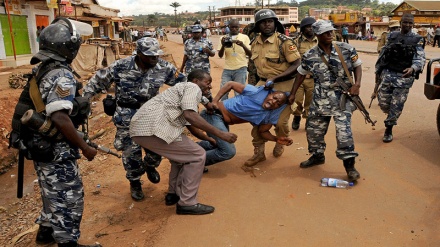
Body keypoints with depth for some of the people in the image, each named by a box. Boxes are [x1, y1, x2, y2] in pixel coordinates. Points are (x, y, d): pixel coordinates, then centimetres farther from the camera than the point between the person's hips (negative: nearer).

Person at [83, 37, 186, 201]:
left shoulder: (163, 67, -11)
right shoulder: (122, 66, -17)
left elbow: (183, 82, 1)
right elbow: (98, 81, -5)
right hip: (127, 115, -2)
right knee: (131, 151, -2)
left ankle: (150, 166, 40)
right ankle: (134, 182, 25)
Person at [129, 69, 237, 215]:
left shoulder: (184, 90, 32)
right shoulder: (193, 88, 2)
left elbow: (191, 126, 40)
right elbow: (190, 115, -17)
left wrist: (211, 140, 49)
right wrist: (220, 134, -16)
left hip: (140, 128, 10)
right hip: (153, 128, -10)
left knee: (183, 152, 28)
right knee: (197, 155, -1)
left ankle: (174, 194, 31)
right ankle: (187, 203, 6)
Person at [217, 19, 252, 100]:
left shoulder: (245, 37, 2)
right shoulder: (224, 38, 6)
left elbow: (250, 54, -3)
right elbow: (220, 55, 2)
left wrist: (243, 45, -22)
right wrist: (223, 45, -18)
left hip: (241, 69, -2)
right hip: (227, 69, 2)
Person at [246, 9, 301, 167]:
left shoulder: (283, 41, -15)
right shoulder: (255, 44, 4)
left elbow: (297, 64, -18)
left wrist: (275, 78, -25)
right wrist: (262, 80, 8)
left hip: (283, 86, -5)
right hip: (263, 84, 6)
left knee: (280, 121, -1)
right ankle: (259, 152, 17)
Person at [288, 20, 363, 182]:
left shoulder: (346, 49, -6)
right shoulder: (309, 56, -4)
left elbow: (357, 66, 5)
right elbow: (301, 74, 9)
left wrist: (357, 84, -10)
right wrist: (293, 93, 11)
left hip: (342, 97, -2)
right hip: (320, 99, 3)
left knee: (343, 130, -13)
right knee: (313, 129, 10)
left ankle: (349, 164, 1)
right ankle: (317, 156, 34)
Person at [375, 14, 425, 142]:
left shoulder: (417, 40, 0)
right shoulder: (392, 36, 9)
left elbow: (420, 58, -10)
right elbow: (383, 54, 16)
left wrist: (413, 69, -31)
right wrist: (378, 70, 15)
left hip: (405, 76, -2)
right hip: (388, 73, 2)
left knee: (397, 105, 0)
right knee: (383, 101, -3)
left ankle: (389, 130, 13)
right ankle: (391, 116, 31)